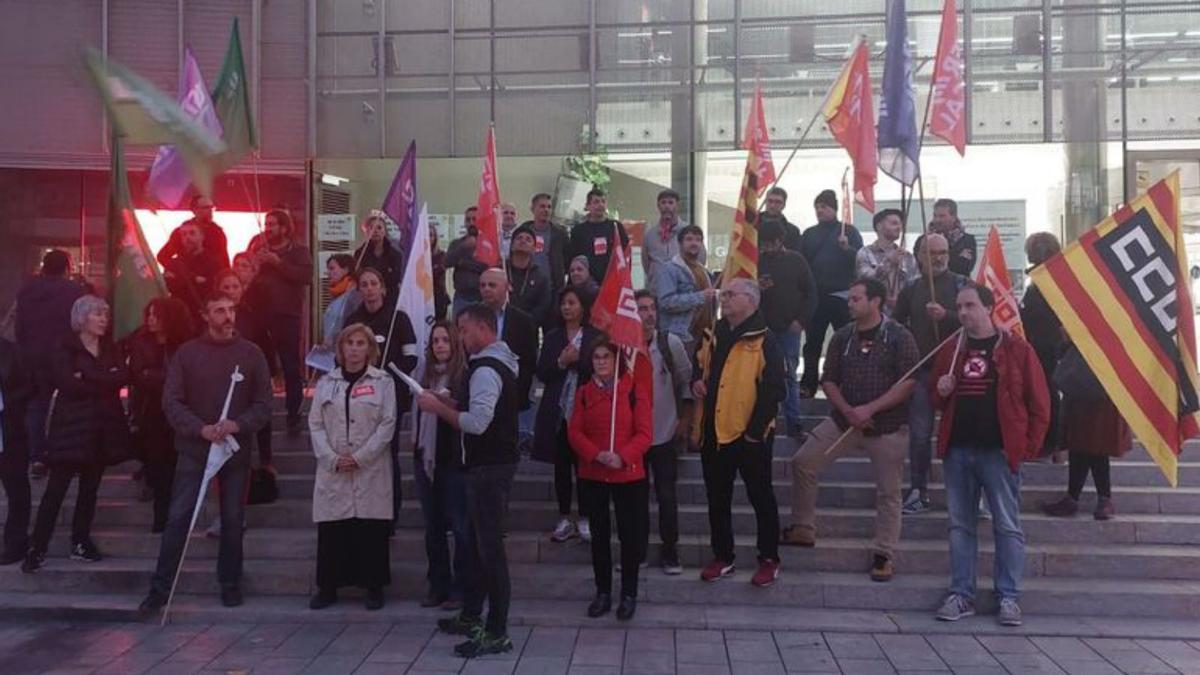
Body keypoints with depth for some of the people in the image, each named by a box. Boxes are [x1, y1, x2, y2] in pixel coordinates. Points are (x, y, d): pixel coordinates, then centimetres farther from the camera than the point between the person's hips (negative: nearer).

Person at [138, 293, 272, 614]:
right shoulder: (187, 353, 0)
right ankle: (160, 588, 9)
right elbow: (171, 401, -4)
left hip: (236, 450, 1)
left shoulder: (251, 353, 1)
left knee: (233, 520, 8)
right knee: (178, 518, -1)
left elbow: (263, 403, -1)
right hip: (194, 448, 0)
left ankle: (230, 584, 22)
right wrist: (201, 428, -18)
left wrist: (237, 424, -18)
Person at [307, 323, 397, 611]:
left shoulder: (383, 382, 4)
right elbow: (316, 424, 6)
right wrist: (332, 458, -8)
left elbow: (387, 424, -3)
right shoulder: (326, 383, 11)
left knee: (372, 531, 0)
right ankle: (328, 587, 15)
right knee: (331, 532, 3)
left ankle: (374, 587, 12)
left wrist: (360, 457, -11)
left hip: (371, 470, -2)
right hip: (332, 469, 2)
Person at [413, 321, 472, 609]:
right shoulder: (427, 375, 11)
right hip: (426, 459, 7)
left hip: (453, 462, -7)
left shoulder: (465, 376, -9)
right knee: (433, 527, 13)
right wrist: (417, 447, 15)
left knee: (460, 526, 1)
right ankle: (438, 586, 24)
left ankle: (460, 589, 11)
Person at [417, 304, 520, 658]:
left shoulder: (485, 370, -19)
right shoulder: (499, 361, 14)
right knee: (478, 541, 18)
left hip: (489, 468, -11)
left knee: (490, 547, -6)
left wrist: (438, 407, -14)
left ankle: (497, 633, 1)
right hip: (491, 462, 11)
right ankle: (471, 616, 31)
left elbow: (477, 422, -26)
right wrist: (448, 403, 10)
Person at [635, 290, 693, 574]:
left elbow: (686, 382, 2)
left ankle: (670, 553, 15)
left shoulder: (671, 343, -8)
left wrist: (685, 419, 0)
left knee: (667, 496, 2)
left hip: (665, 433, -1)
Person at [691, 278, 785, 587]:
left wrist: (756, 429, -16)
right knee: (717, 498, 14)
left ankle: (769, 559, 20)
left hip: (749, 435, -7)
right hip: (713, 432, 7)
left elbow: (774, 390, -14)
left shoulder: (763, 341, -10)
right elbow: (700, 367, 25)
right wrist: (697, 381, 2)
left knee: (761, 497, 7)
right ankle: (722, 557, 27)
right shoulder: (713, 336, 11)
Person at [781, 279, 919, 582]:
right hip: (844, 419, 4)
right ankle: (803, 529, 11)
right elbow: (829, 380, 6)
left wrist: (869, 409, -20)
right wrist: (847, 410, -11)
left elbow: (908, 382, -13)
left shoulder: (899, 337, -8)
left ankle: (884, 554, 16)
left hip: (888, 426, -4)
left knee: (888, 492, 2)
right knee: (803, 462, -3)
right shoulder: (842, 336, 4)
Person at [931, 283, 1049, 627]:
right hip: (957, 452, 4)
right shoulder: (949, 351, 11)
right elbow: (938, 403, 21)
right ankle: (961, 595, 16)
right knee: (960, 525, 8)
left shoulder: (1017, 350, -1)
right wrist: (941, 392, -2)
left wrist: (1028, 447, -5)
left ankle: (1008, 597, 12)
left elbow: (1039, 404, -1)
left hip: (999, 452, -4)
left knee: (1008, 527, 2)